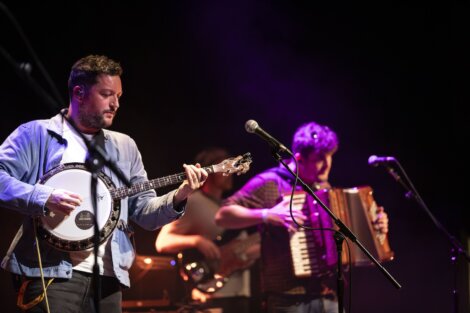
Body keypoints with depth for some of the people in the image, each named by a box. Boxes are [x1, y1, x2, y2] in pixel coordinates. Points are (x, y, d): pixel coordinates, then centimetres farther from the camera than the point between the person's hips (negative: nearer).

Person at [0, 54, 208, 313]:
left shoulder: (125, 147, 20)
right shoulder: (37, 134, 3)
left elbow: (144, 212, 16)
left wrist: (178, 197, -3)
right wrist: (44, 198, -20)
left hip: (108, 276, 6)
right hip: (52, 271, -5)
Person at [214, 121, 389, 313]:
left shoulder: (324, 188, 18)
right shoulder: (270, 184, -6)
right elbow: (222, 216, -11)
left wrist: (375, 227, 17)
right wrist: (266, 215, -23)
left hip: (329, 297, 7)